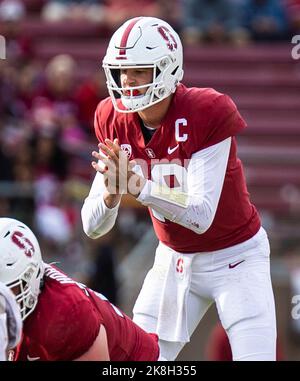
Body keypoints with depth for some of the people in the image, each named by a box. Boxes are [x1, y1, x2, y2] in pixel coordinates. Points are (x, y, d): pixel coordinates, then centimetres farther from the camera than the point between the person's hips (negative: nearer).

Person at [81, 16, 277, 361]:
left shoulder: (207, 113, -25)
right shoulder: (115, 122, -9)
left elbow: (202, 215, -30)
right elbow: (93, 227, -10)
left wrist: (138, 185, -41)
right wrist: (111, 193, -32)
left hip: (235, 256, -5)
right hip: (175, 259, 5)